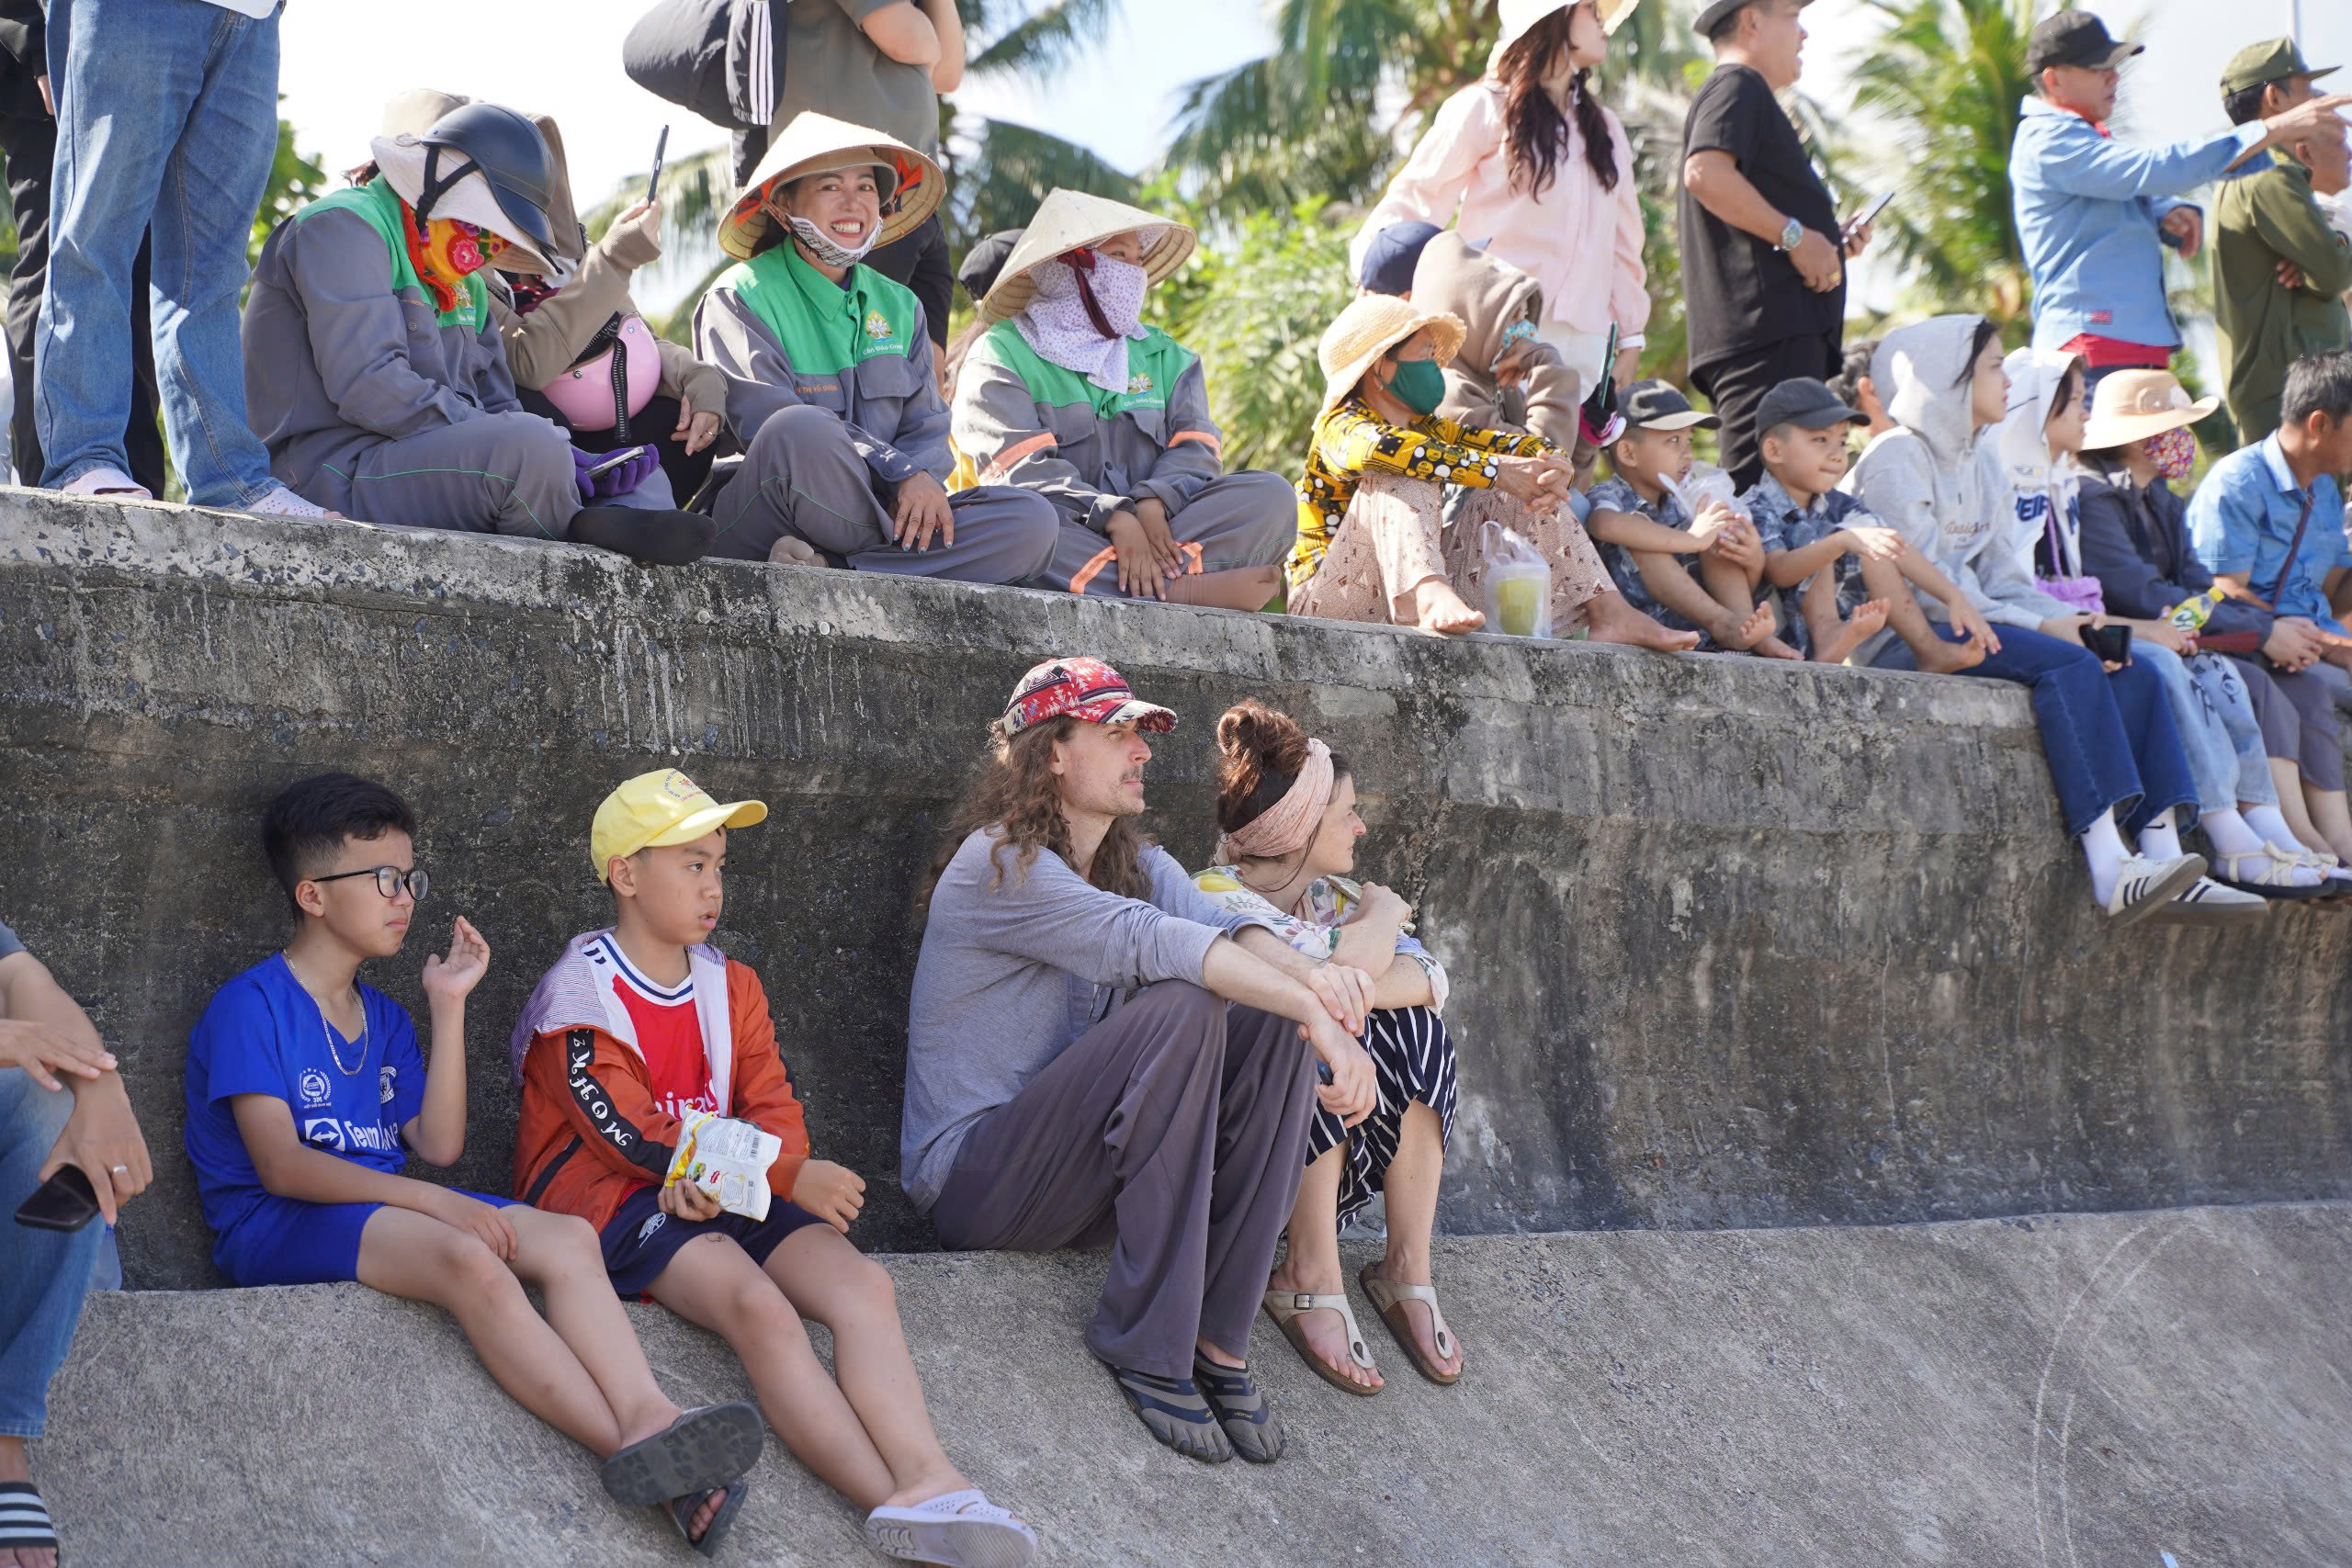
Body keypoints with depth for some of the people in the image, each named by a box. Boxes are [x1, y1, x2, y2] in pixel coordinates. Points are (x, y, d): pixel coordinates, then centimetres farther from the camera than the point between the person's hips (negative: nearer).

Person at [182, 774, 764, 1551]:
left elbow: (438, 1145, 9)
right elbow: (281, 1166, -16)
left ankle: (651, 1421, -45)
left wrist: (449, 1006, 6)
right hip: (277, 1225, -8)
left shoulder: (384, 1019, 21)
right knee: (469, 1259, -36)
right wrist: (432, 1201, -23)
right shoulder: (251, 1006, -5)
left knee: (566, 1237, -18)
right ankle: (642, 1460, -43)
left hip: (384, 1212, 8)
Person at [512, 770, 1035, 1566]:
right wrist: (789, 1177, -18)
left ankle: (929, 1482, -45)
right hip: (613, 1202, -7)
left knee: (860, 1280, -23)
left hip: (728, 1194, 7)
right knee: (759, 1306, -34)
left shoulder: (731, 986, 18)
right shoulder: (577, 995, -4)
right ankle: (897, 1503, -48)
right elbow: (635, 1138, -13)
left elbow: (776, 1113, 8)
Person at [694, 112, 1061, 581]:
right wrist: (899, 471, -22)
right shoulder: (739, 298, 0)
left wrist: (922, 478, -14)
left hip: (873, 515, 6)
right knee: (804, 429, -39)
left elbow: (926, 425, 12)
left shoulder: (899, 307, 20)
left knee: (1032, 521, -18)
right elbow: (765, 420, -14)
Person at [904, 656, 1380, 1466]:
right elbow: (1148, 942, -28)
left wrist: (1309, 972, -33)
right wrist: (1318, 1011, -36)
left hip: (1078, 1170, 8)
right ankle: (1146, 1345, -24)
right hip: (972, 1178, -8)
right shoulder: (997, 865, -14)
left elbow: (1221, 926, -9)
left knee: (1276, 1023, -12)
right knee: (1180, 1012, -28)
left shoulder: (1140, 865, 13)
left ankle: (1220, 1337, -14)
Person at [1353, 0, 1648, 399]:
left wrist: (1630, 337, 16)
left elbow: (1624, 245, 22)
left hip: (1585, 338, 5)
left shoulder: (1604, 128, 22)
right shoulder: (1486, 111, 4)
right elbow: (1415, 199, 1)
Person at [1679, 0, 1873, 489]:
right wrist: (1795, 235, -17)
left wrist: (1830, 241, 23)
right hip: (1769, 326, -11)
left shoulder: (1750, 94, 31)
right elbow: (1704, 172, -22)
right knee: (1763, 486, -20)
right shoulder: (1738, 87, -2)